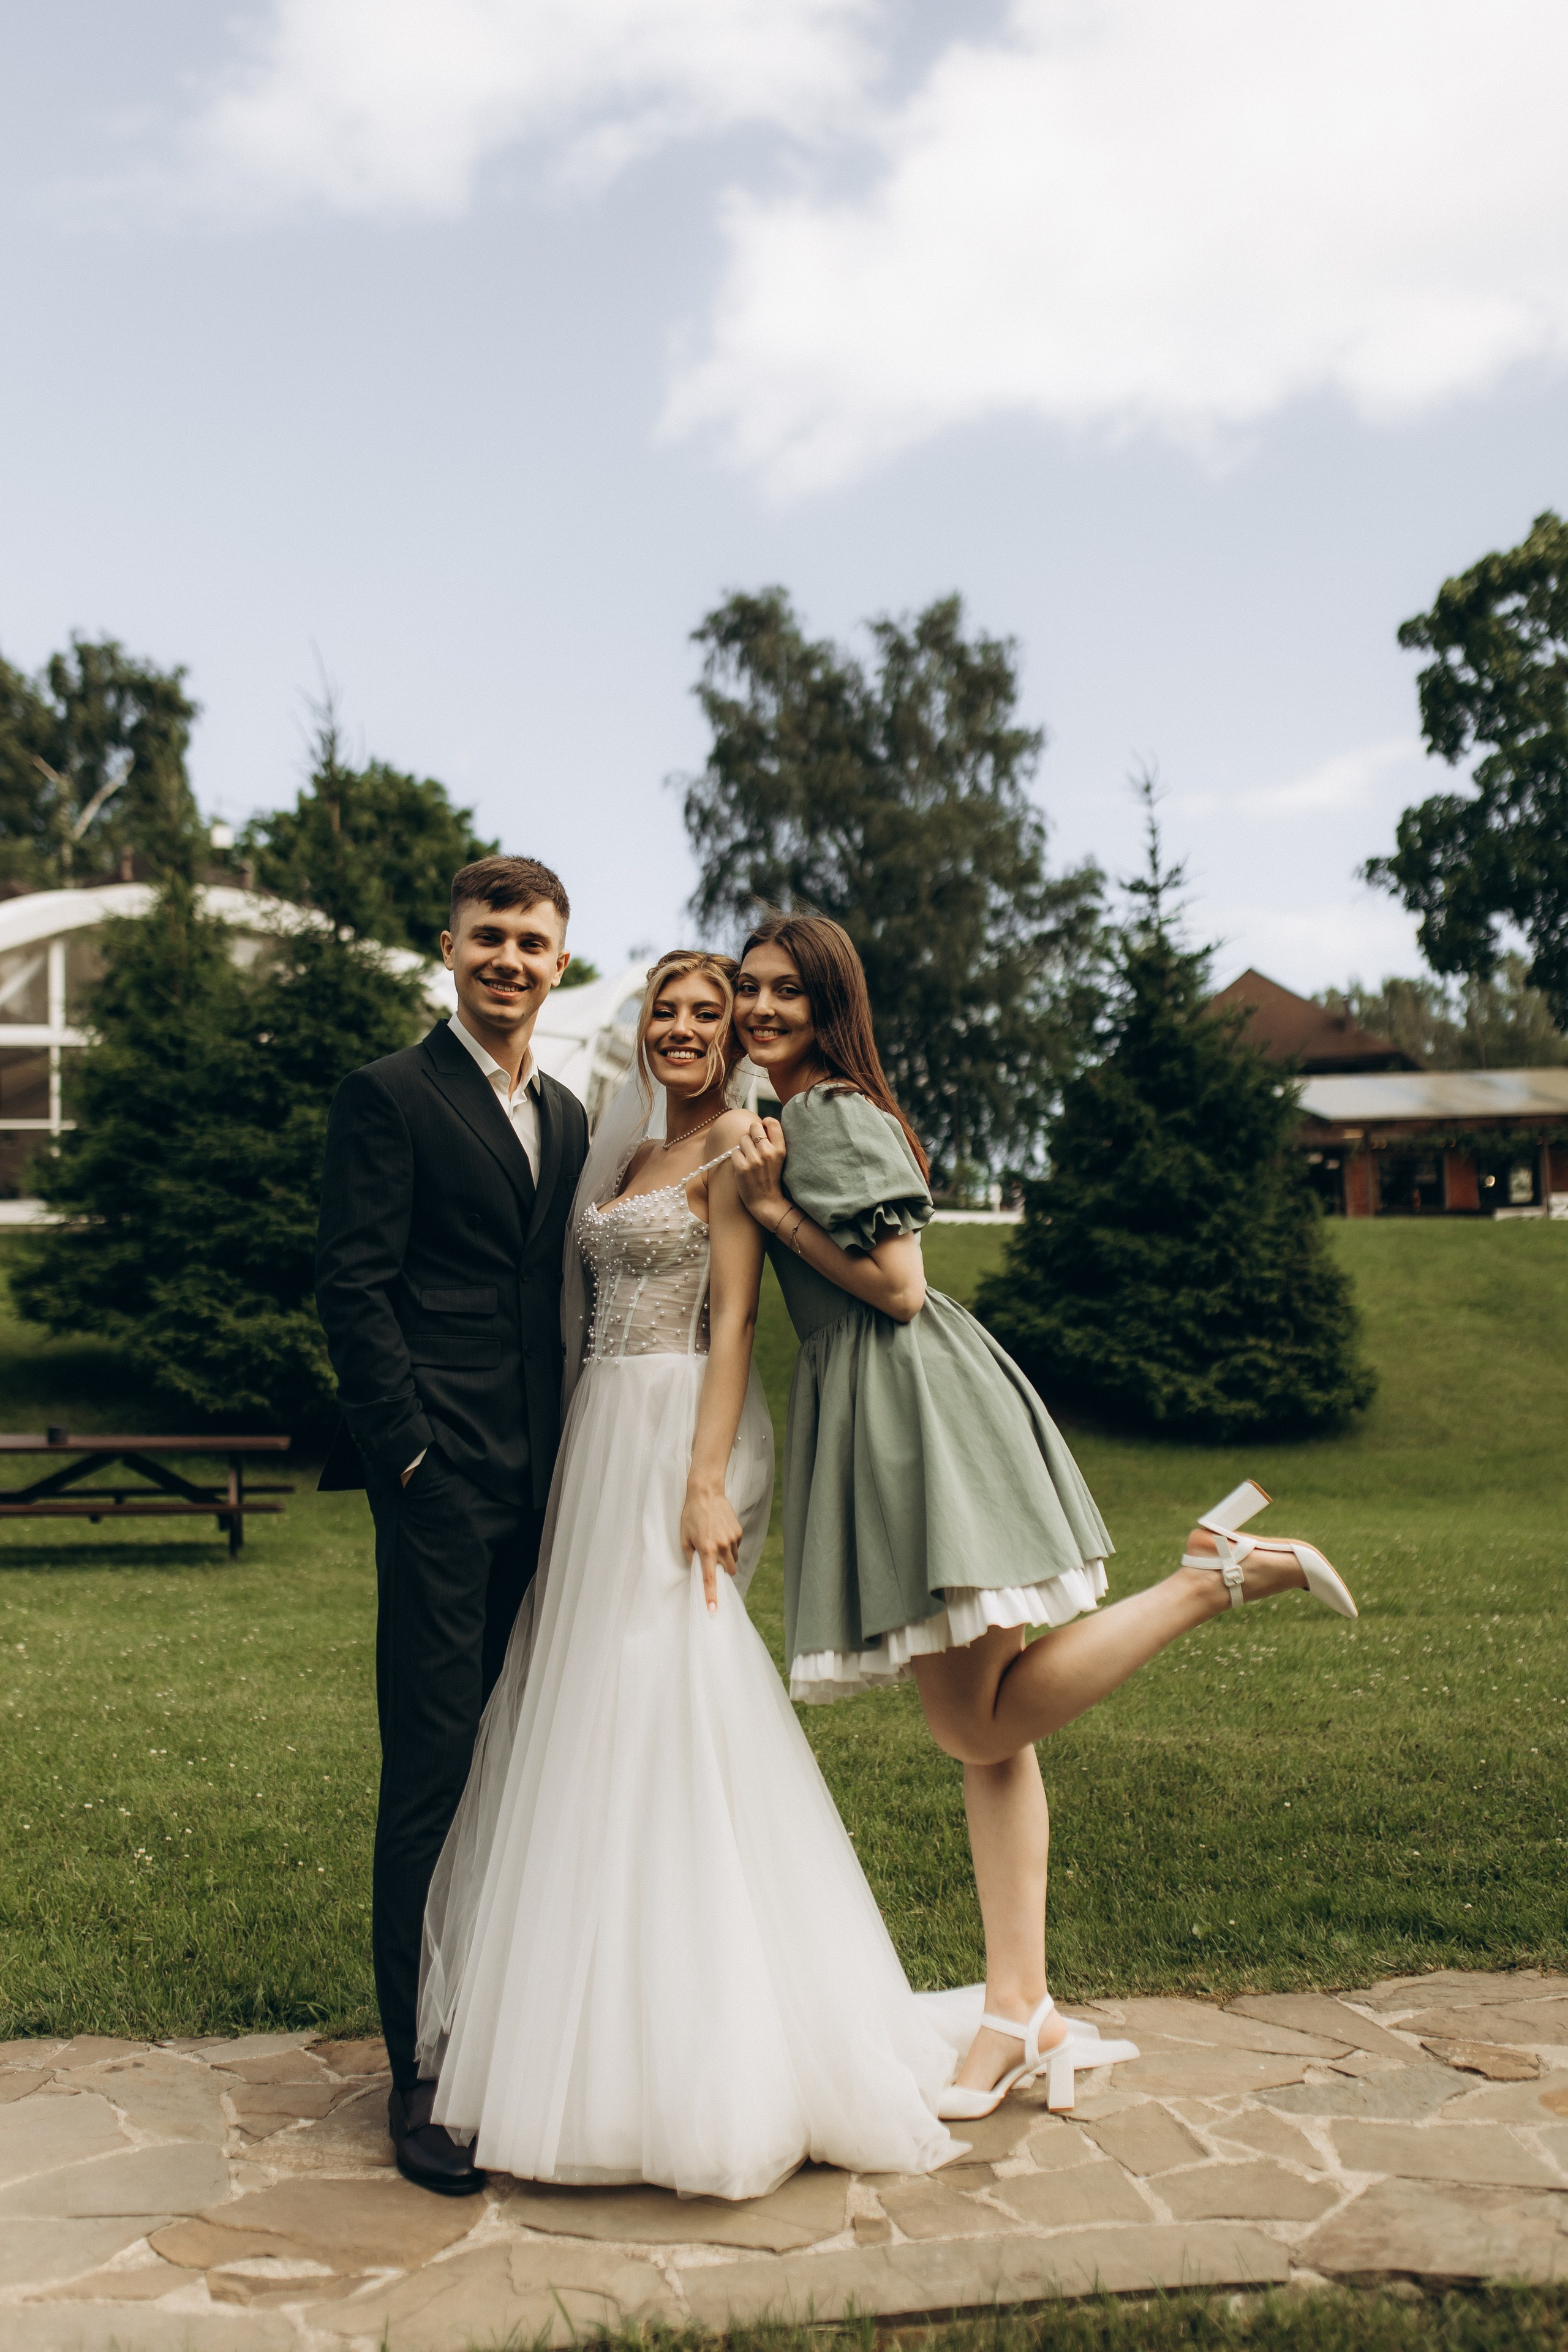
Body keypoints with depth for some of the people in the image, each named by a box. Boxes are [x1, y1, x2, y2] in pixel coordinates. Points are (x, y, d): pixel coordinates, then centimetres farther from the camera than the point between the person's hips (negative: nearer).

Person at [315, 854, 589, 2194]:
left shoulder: (567, 1118, 18)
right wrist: (412, 1450, -14)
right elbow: (355, 1288, -8)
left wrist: (574, 1462, 11)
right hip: (443, 1480, -6)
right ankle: (423, 2070, 7)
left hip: (542, 1482, 7)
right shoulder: (391, 1096, -2)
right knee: (434, 1771, -3)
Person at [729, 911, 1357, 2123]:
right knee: (981, 1729, 7)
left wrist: (774, 1209, -10)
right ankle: (1022, 2010, 11)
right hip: (872, 1416, 10)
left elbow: (899, 1288, -15)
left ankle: (1217, 1573, -4)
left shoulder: (833, 1116, -9)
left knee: (982, 1729, -6)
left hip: (914, 1407, -10)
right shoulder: (798, 1117, 20)